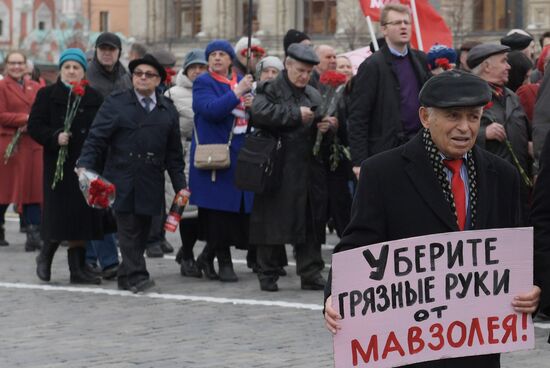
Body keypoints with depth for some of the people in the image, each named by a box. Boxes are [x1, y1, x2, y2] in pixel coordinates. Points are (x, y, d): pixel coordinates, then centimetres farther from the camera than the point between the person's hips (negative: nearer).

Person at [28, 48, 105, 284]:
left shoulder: (94, 98, 10)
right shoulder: (47, 95, 4)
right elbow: (34, 126, -2)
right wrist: (55, 137, -19)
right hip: (59, 165, -3)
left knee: (83, 218, 2)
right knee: (59, 217, -5)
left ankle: (77, 268, 9)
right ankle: (45, 256, 19)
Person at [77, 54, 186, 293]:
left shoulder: (168, 110, 14)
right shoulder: (116, 103, 4)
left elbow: (174, 152, 17)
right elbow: (96, 138, -2)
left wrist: (180, 184, 12)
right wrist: (84, 165, -16)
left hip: (151, 183, 4)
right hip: (122, 181, -3)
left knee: (142, 231, 5)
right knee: (129, 228, -9)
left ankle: (126, 277, 14)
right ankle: (136, 276, -9)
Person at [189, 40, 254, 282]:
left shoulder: (242, 82, 16)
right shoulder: (203, 83, -1)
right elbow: (210, 109, -20)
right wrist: (237, 93, -23)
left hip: (240, 154, 6)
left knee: (239, 209, 5)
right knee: (219, 209, -5)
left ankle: (208, 256, 19)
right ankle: (224, 262, 4)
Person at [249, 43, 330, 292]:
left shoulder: (314, 96, 17)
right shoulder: (270, 90, -2)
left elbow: (321, 128, 26)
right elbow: (259, 112, -21)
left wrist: (326, 126, 1)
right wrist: (295, 113, -18)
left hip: (308, 172, 5)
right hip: (277, 172, -5)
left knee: (311, 223, 5)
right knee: (273, 223, 0)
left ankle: (311, 274, 10)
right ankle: (268, 275, 9)